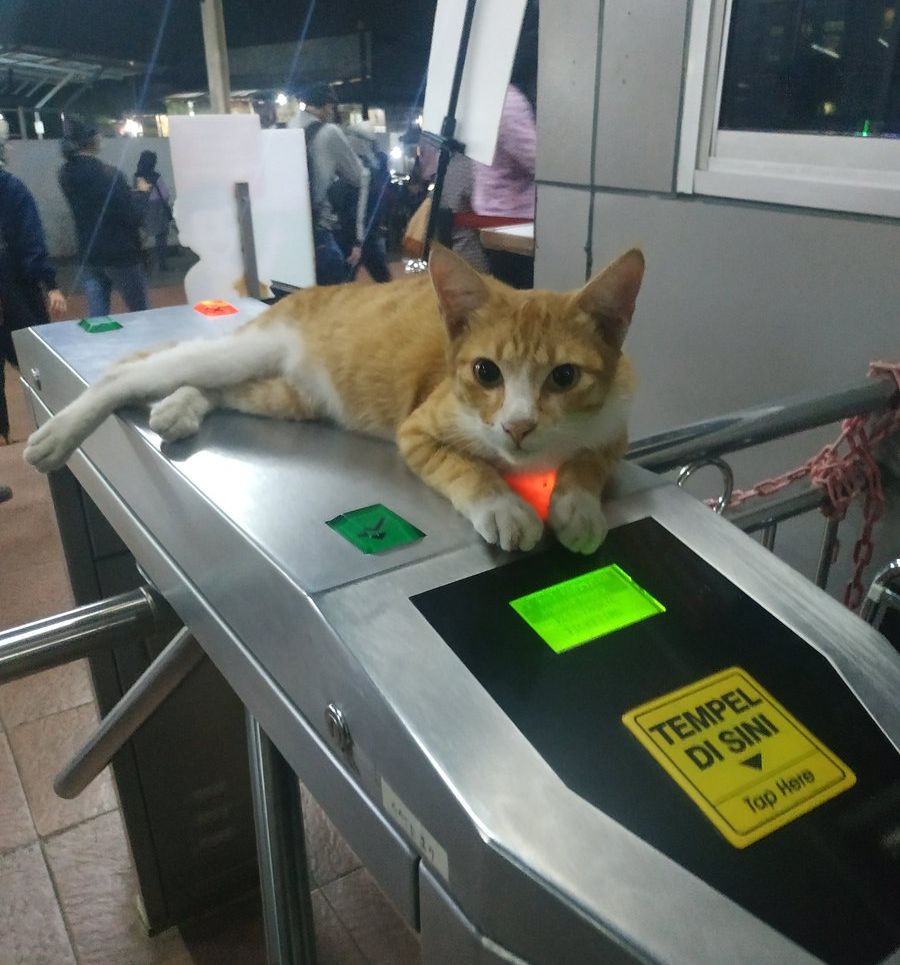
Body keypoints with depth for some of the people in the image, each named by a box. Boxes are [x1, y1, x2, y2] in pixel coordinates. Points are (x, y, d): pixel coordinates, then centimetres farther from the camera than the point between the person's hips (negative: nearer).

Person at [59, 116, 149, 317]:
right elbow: (134, 217, -16)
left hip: (89, 256, 6)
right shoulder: (109, 175, -19)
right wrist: (143, 192, 1)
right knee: (139, 314, 8)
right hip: (121, 254, -6)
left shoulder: (66, 174, 3)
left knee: (96, 317, 8)